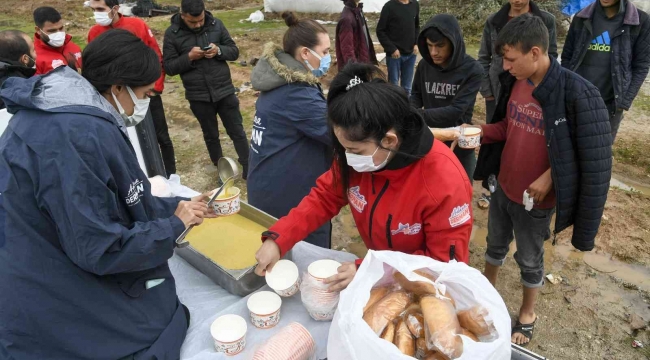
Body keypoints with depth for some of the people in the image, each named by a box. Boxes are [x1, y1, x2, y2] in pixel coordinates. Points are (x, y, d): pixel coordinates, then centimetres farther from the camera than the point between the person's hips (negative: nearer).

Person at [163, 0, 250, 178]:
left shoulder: (216, 24, -2)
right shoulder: (172, 33, -6)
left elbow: (234, 51, 2)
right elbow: (169, 67, -5)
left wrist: (219, 50, -18)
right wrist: (189, 57, -20)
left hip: (224, 90, 0)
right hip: (198, 96, 0)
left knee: (237, 131, 7)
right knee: (211, 135, 15)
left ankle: (248, 169, 18)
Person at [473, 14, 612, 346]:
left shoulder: (576, 94, -25)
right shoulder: (514, 82, -6)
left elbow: (594, 156, -16)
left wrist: (551, 175, -22)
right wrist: (480, 130, -10)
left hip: (535, 200, -5)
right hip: (503, 188, 5)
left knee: (529, 260, 16)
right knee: (495, 245, 24)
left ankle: (528, 314, 42)